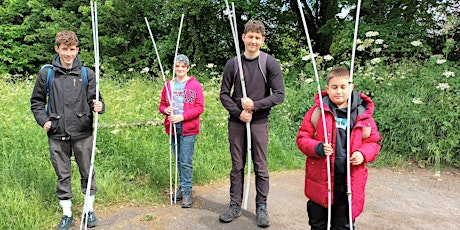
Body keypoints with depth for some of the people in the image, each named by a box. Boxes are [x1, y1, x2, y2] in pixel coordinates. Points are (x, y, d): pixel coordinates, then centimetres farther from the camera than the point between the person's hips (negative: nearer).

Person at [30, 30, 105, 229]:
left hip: (83, 134, 0)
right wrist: (43, 120, -3)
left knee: (87, 173, 10)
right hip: (57, 135, 1)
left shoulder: (87, 74, 0)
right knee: (63, 176, 11)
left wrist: (98, 106, -21)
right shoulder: (46, 74, 1)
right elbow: (36, 101, 11)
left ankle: (89, 210, 27)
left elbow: (93, 99, 1)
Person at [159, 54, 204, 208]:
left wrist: (182, 116, -16)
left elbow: (200, 107, -7)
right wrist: (165, 110, -8)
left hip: (188, 129, -4)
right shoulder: (169, 85, 10)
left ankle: (187, 192, 4)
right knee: (179, 161, 14)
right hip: (172, 128, 5)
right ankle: (182, 187, 27)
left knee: (186, 162, -5)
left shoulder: (195, 85, -2)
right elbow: (162, 104, 16)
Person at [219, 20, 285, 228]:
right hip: (236, 122, 2)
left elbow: (279, 95, -5)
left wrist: (255, 105, -16)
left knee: (260, 167, 5)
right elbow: (224, 94, 5)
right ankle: (235, 205, 22)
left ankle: (261, 208, 19)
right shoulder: (233, 63, 3)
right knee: (237, 166, 10)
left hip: (259, 122, -2)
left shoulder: (270, 63, -3)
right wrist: (238, 112, -10)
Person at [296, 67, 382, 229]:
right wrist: (318, 148, -20)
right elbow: (302, 138, -1)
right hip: (320, 179, -1)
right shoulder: (317, 111, -2)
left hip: (349, 181, 1)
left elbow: (374, 141, 9)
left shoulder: (362, 113, 2)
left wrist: (362, 154, -11)